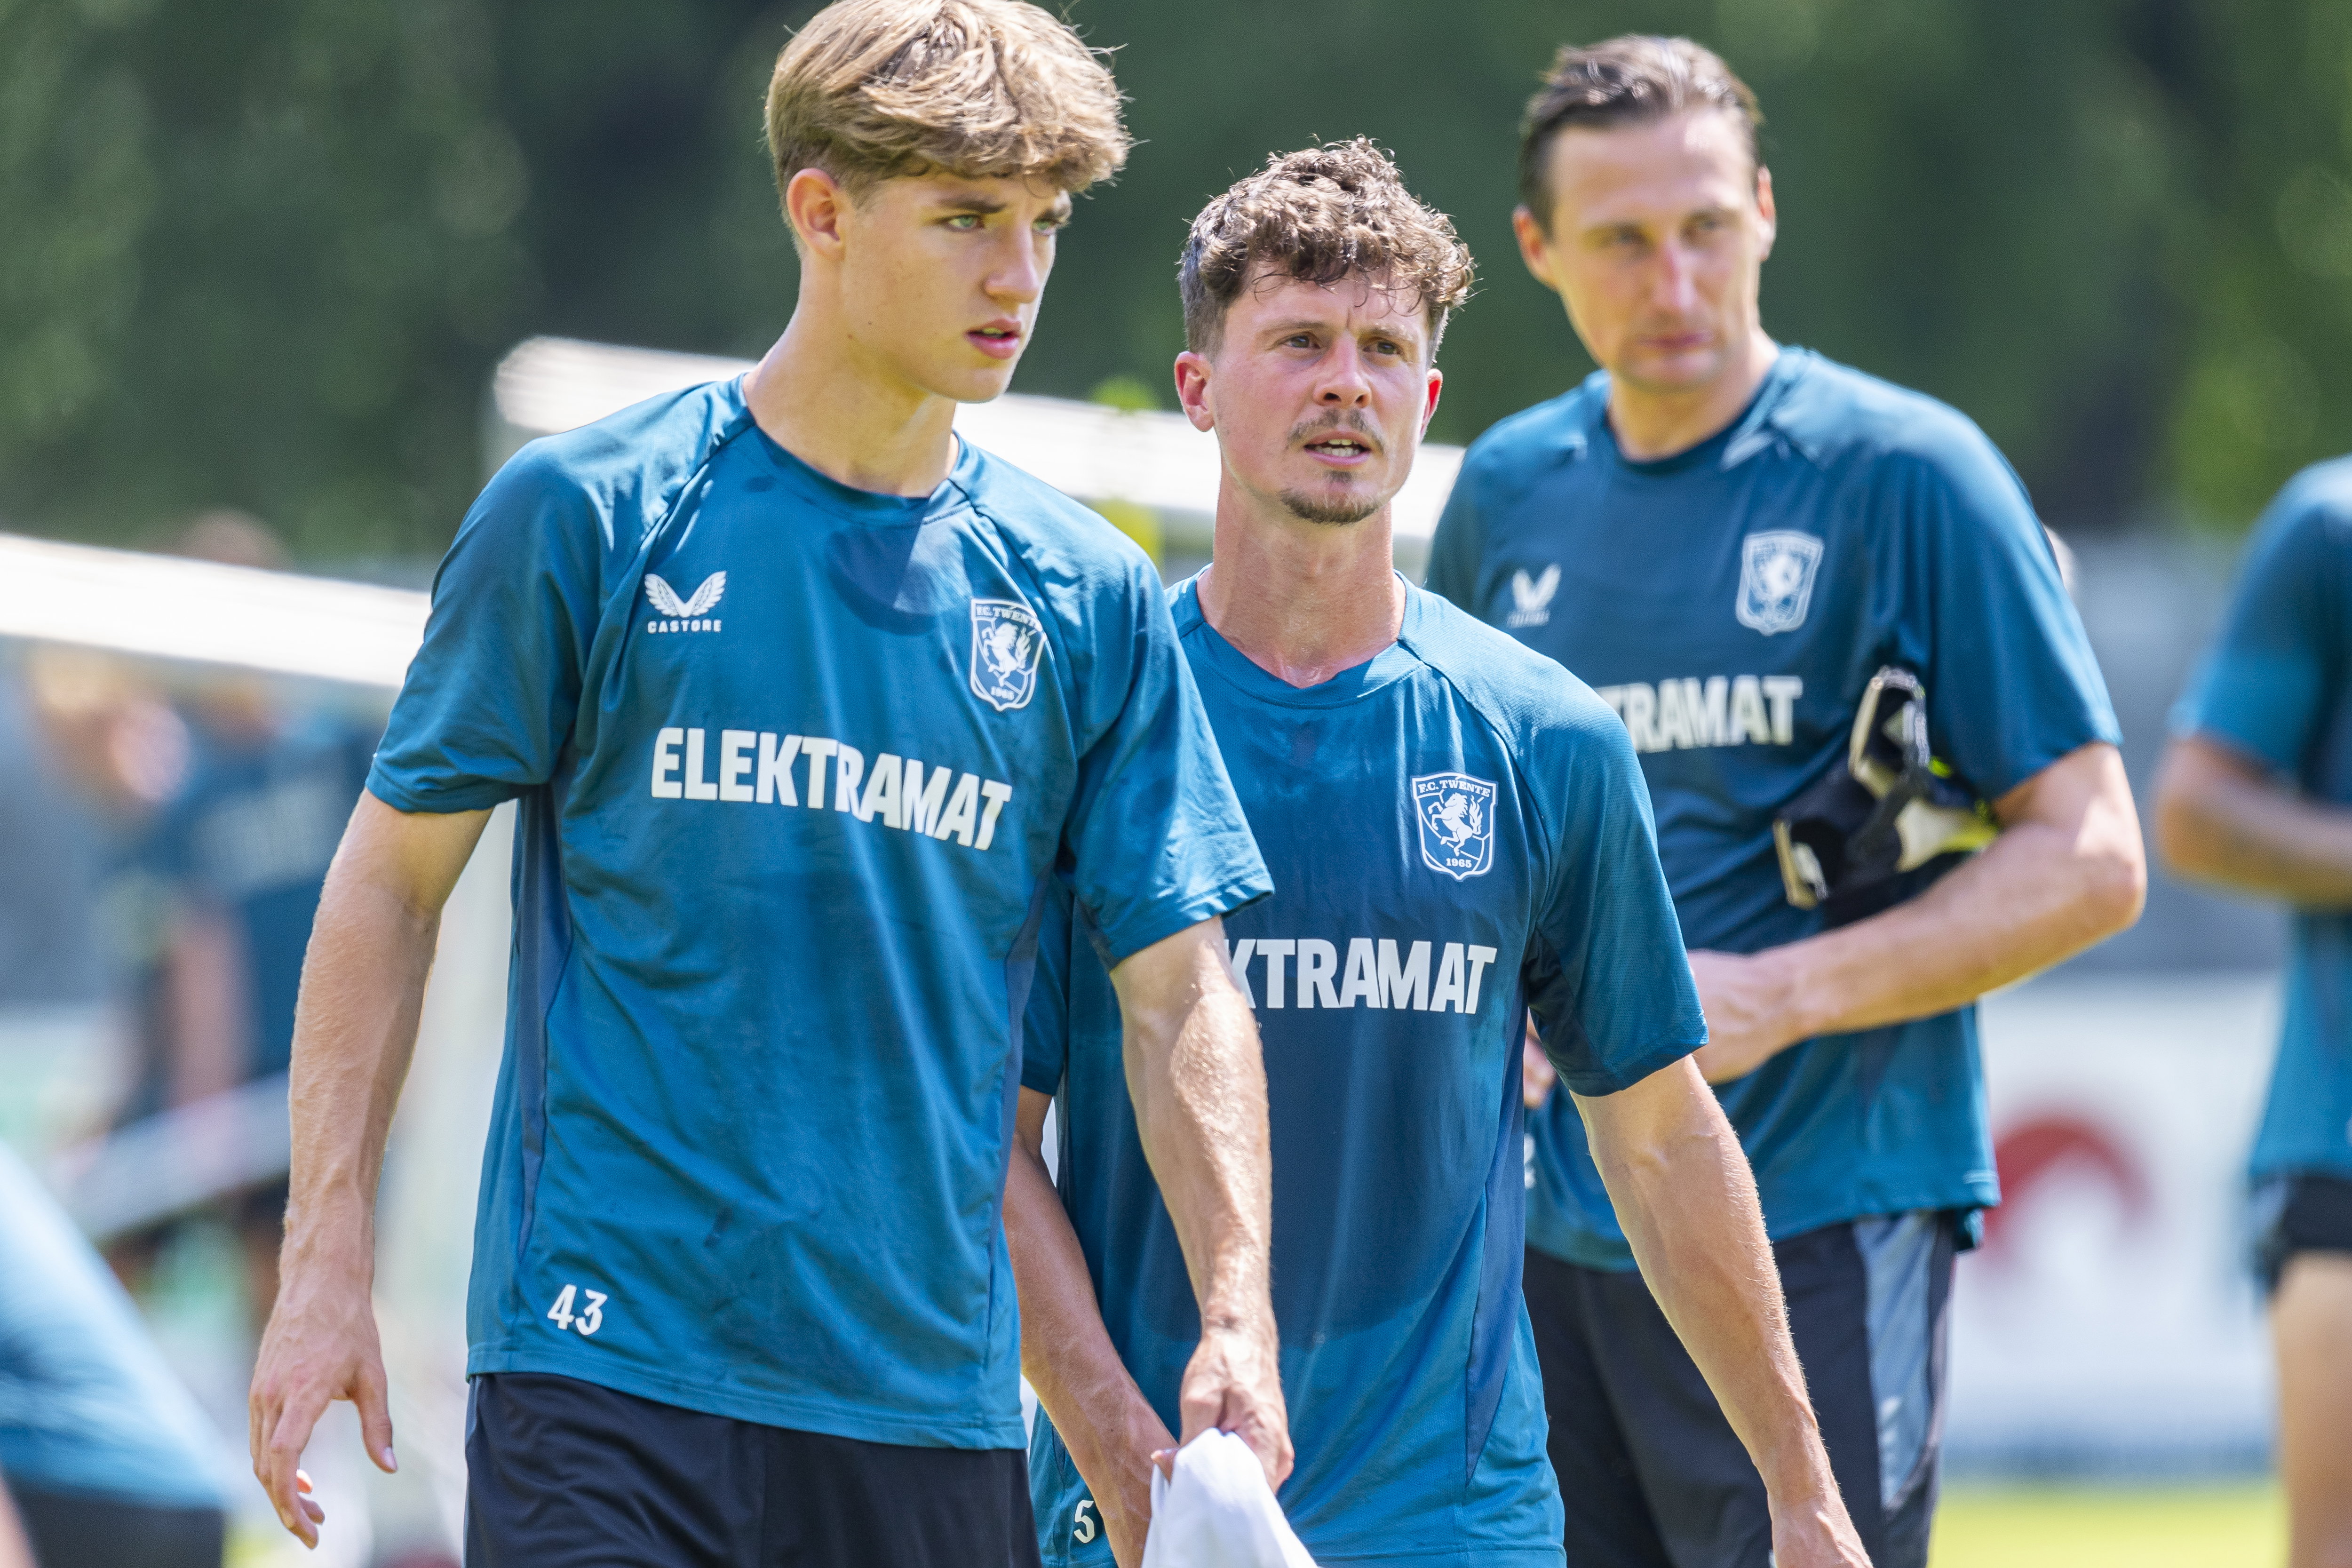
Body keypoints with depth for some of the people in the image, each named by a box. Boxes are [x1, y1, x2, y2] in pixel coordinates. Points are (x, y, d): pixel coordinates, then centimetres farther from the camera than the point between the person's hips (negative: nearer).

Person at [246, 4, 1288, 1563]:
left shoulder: (1091, 600, 7)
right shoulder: (586, 515, -1)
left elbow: (1180, 989, 7)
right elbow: (393, 878, 3)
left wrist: (1238, 1315, -7)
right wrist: (326, 1266, -3)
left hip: (934, 1408, 4)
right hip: (607, 1372, -3)